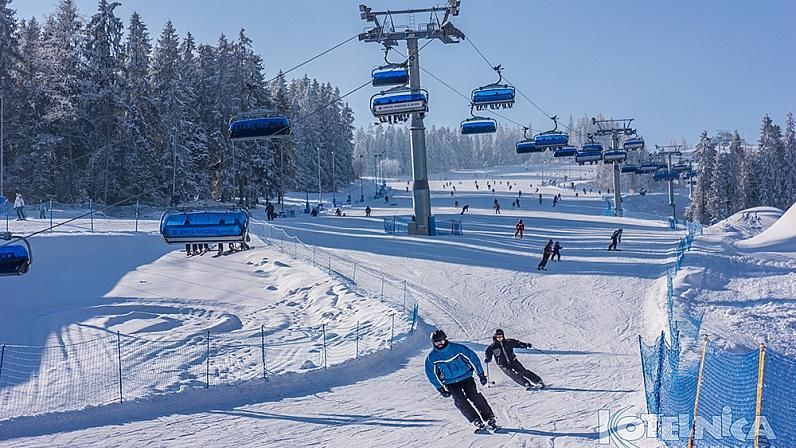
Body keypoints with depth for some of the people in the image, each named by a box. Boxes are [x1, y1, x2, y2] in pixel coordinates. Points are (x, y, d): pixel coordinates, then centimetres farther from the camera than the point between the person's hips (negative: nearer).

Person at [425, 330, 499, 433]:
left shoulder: (458, 348, -9)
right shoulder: (431, 357, -5)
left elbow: (473, 358, -2)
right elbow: (431, 374, 5)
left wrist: (481, 374, -3)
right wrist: (440, 388, 0)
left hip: (466, 377, -1)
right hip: (451, 383, 1)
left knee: (474, 396, -18)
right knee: (460, 401, -18)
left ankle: (490, 419, -11)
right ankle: (477, 422, -13)